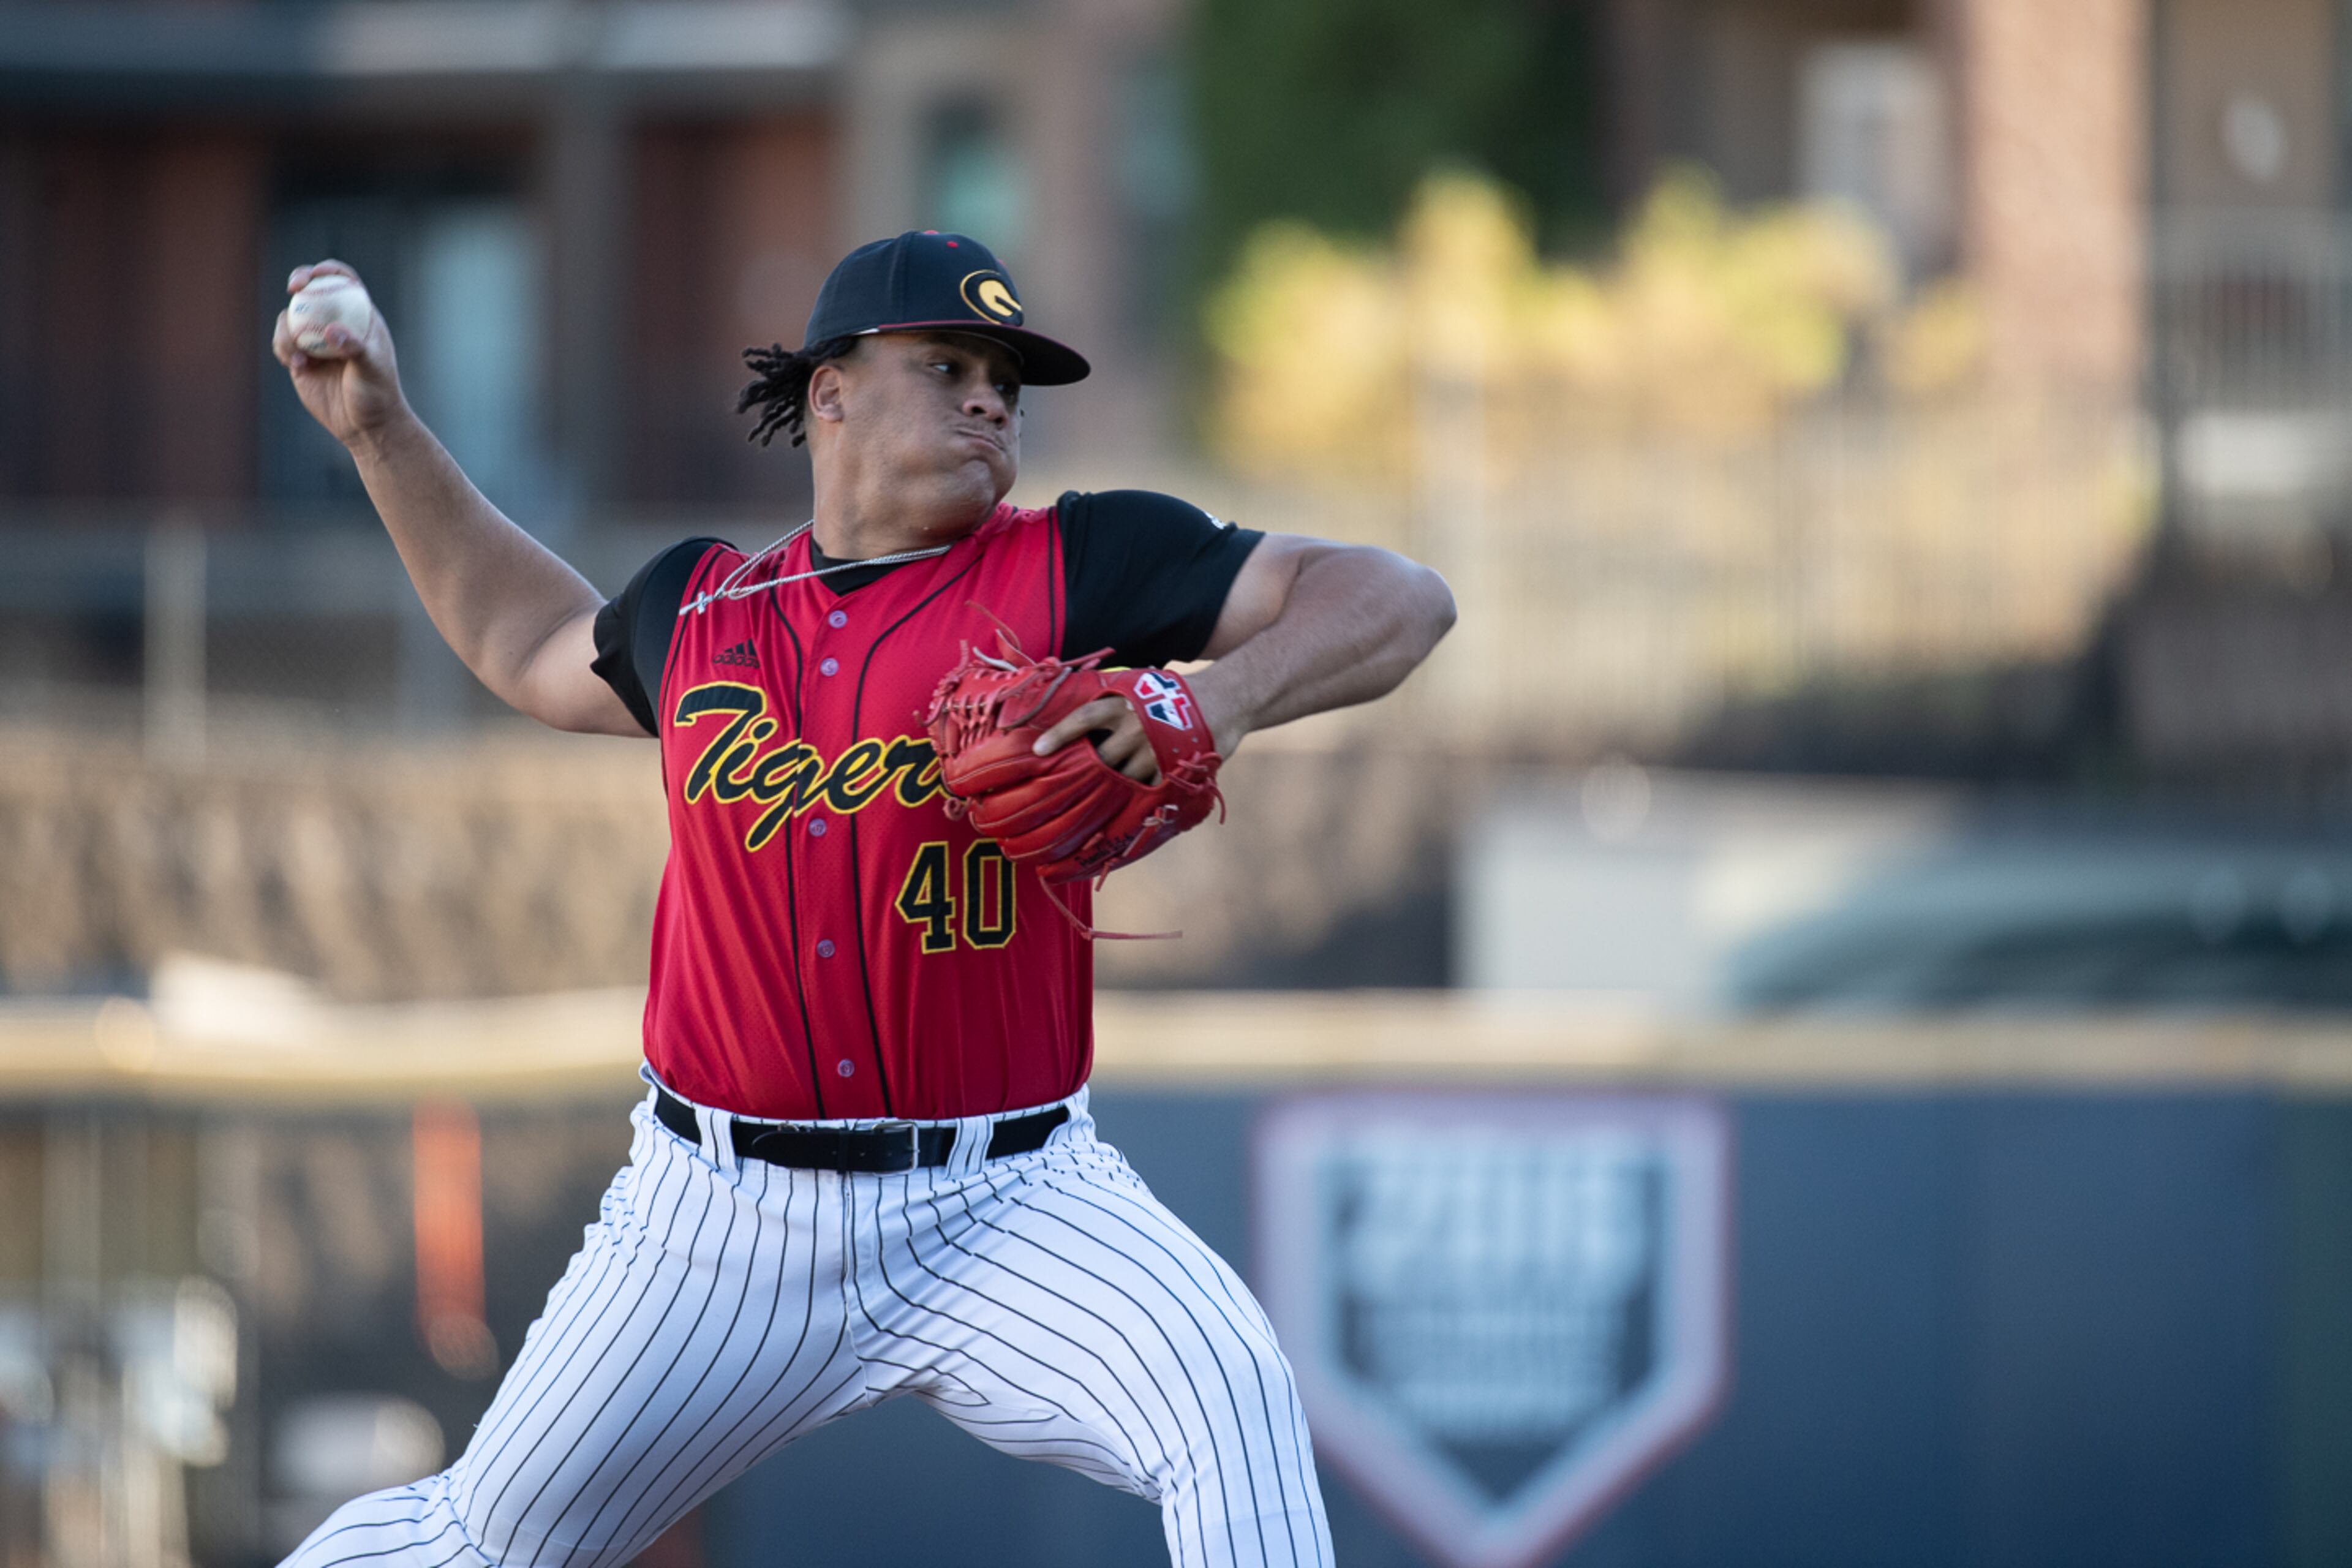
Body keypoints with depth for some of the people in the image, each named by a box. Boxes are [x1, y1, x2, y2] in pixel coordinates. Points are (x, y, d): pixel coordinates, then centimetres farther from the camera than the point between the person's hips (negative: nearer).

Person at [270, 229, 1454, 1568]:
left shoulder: (1072, 572, -2)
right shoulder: (697, 607, 8)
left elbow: (1400, 603, -7)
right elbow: (530, 644, 31)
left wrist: (1228, 693, -26)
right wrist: (381, 430, 26)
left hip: (1005, 1207, -2)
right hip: (727, 1212, 2)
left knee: (1228, 1392, -29)